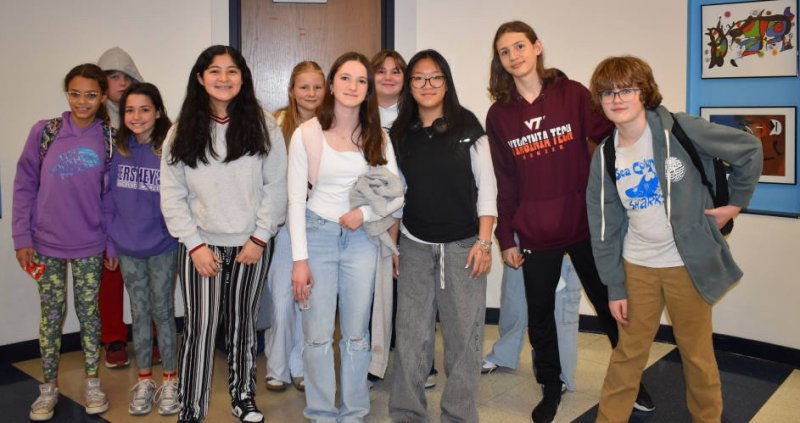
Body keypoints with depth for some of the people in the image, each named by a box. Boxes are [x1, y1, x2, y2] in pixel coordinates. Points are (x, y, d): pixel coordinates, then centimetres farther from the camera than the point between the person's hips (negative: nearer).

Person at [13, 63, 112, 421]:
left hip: (89, 244, 0)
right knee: (51, 314, 9)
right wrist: (22, 237, -6)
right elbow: (24, 186, -2)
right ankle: (49, 387, 24)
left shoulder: (109, 139, -4)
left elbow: (111, 193, 1)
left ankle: (92, 381, 26)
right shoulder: (44, 132, -6)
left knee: (89, 311, 10)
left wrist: (113, 243, 0)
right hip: (46, 243, 0)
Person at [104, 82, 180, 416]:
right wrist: (112, 241, 4)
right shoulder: (119, 150, 1)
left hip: (162, 248, -3)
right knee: (139, 313, 13)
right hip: (127, 249, 4)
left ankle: (169, 380, 23)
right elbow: (110, 198, 6)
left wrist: (178, 236, -12)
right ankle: (144, 379, 26)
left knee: (162, 311, 8)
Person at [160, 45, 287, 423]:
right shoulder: (182, 132, 0)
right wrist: (194, 244, -8)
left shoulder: (264, 126, -2)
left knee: (243, 325, 14)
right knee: (200, 329, -3)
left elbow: (276, 186, -3)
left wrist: (260, 238, -8)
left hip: (250, 245, 1)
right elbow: (172, 195, -1)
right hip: (201, 246, 0)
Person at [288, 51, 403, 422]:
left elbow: (397, 194, 4)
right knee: (318, 334, 3)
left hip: (361, 238, 2)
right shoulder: (306, 134, -4)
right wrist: (299, 259, -9)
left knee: (356, 333, 9)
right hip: (317, 234, -2)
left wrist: (364, 213, -14)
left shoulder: (377, 137, 4)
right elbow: (296, 201, -5)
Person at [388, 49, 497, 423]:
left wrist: (484, 241, -8)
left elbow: (486, 185, -2)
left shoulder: (467, 126, -1)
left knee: (464, 333, 2)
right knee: (411, 333, 3)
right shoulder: (400, 133, 7)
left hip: (463, 245, -2)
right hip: (415, 247, 2)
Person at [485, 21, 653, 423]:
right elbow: (503, 183, 3)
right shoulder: (499, 114, 2)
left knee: (611, 304, 11)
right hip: (535, 234, 1)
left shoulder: (573, 94, -2)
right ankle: (551, 387, 31)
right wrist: (506, 238, 3)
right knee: (539, 313, 11)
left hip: (586, 224, -1)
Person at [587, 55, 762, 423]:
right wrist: (614, 286, 1)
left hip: (688, 264, -2)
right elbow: (604, 226, 2)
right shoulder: (605, 157, -2)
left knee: (697, 354, 12)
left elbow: (749, 149, -3)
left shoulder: (679, 130, -12)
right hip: (636, 267, 3)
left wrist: (736, 202, 0)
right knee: (628, 353, 12)